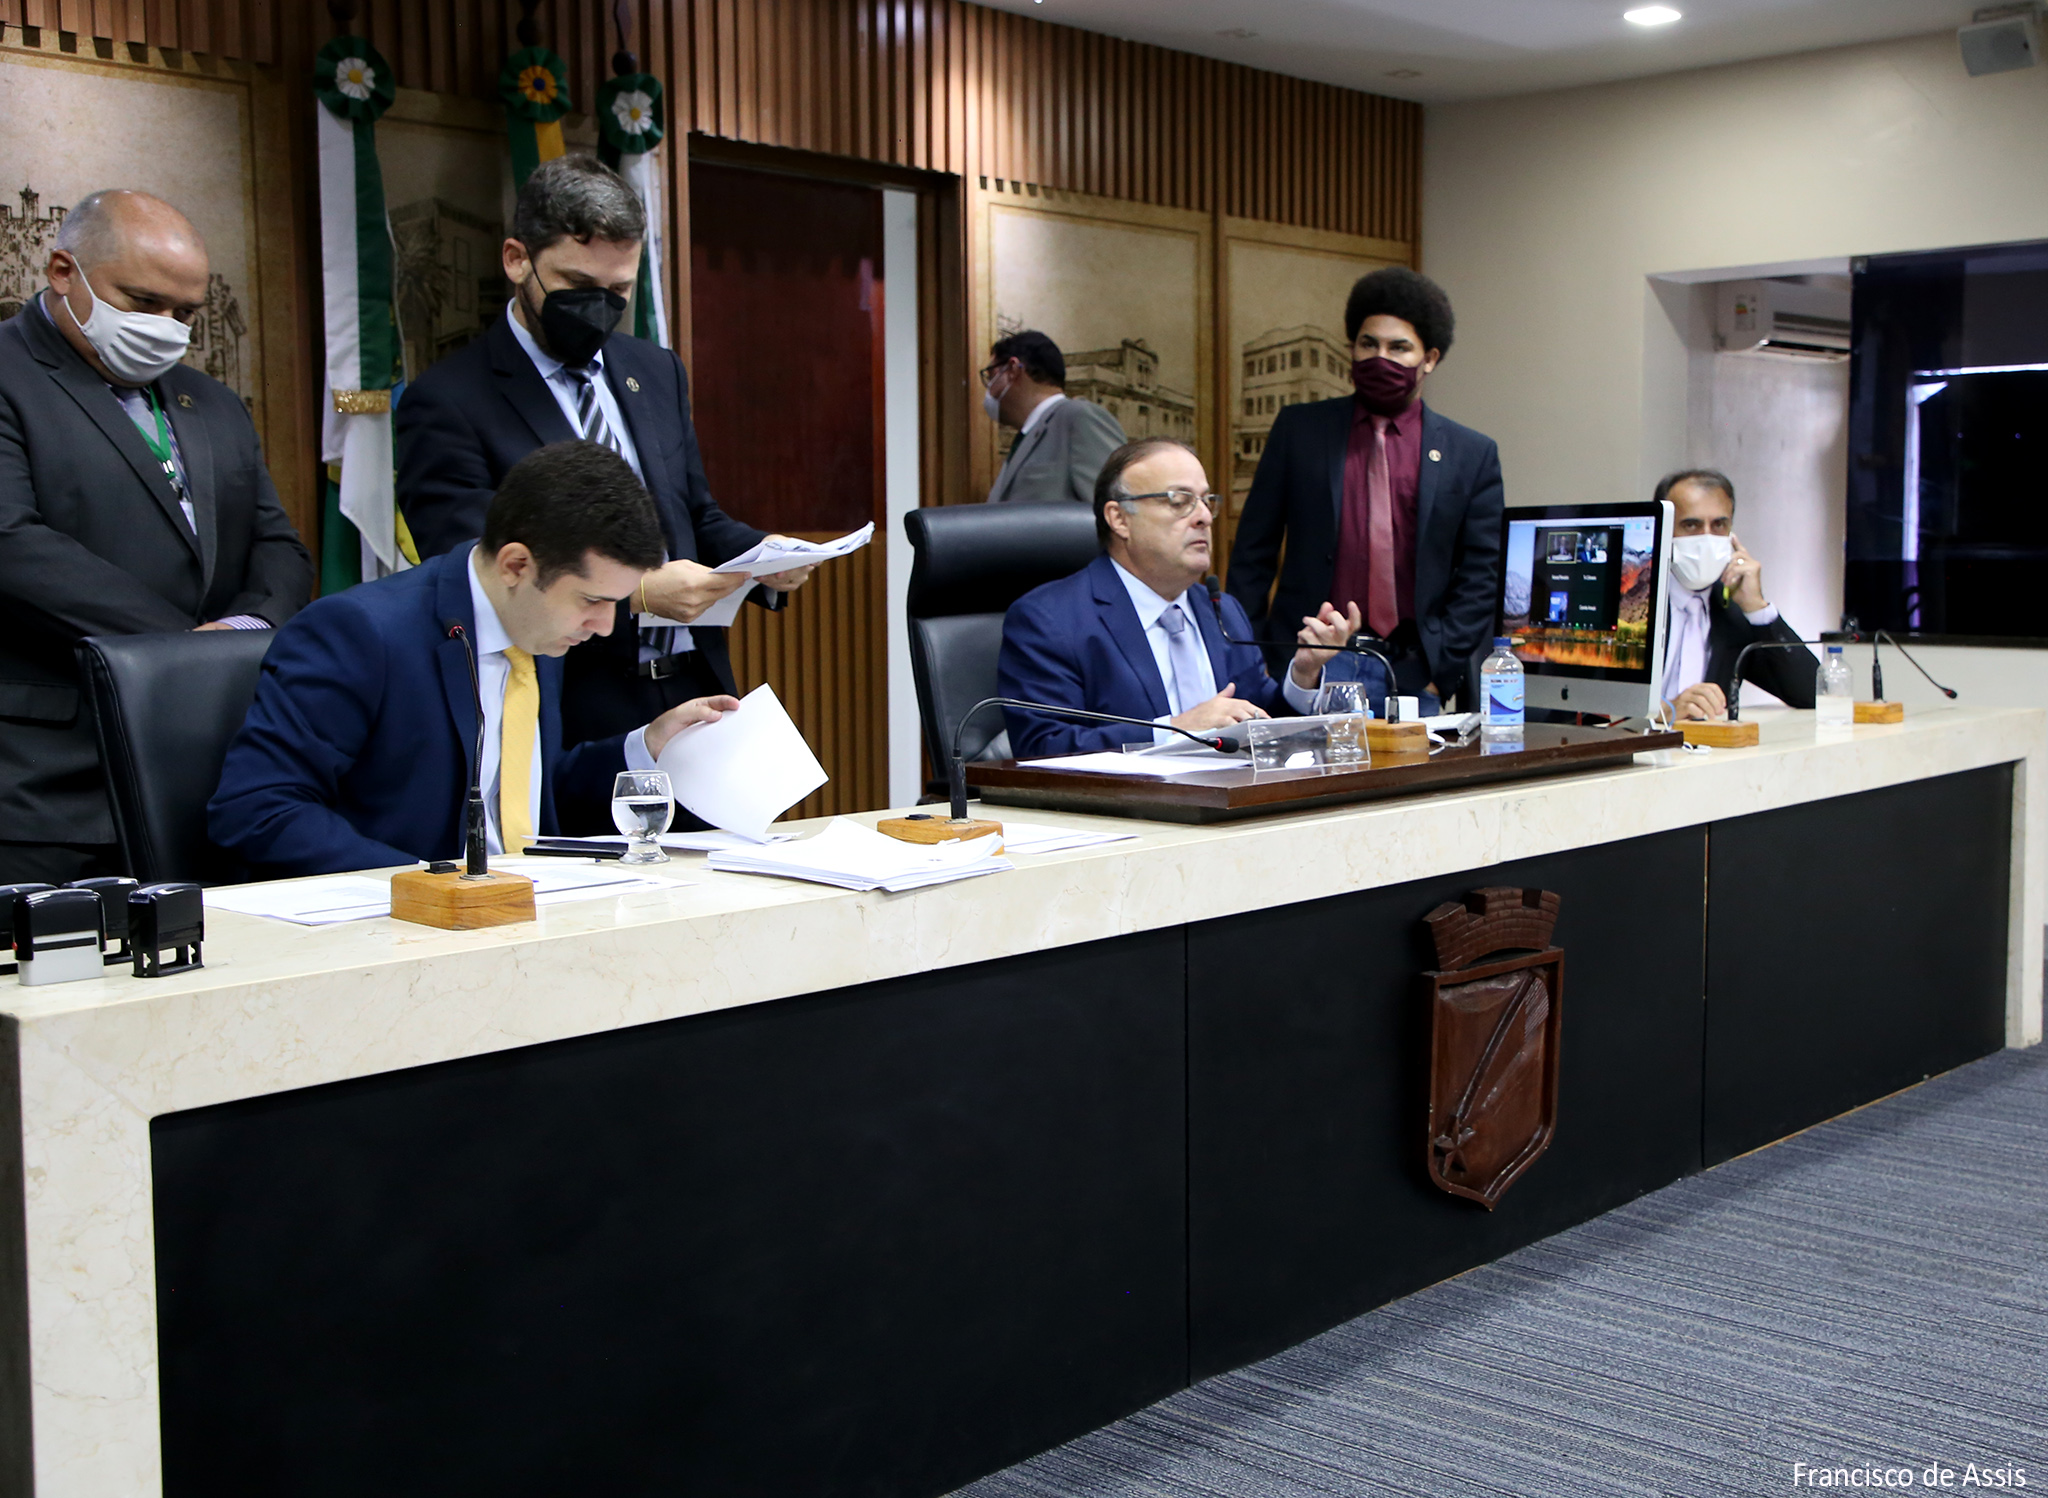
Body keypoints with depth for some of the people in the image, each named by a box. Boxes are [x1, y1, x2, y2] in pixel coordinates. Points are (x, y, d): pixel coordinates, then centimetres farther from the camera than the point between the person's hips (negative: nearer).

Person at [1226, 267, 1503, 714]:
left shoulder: (1472, 455, 8)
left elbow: (1480, 577, 7)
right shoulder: (1299, 429, 10)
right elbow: (1253, 552, 9)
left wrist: (1439, 669, -3)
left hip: (1414, 674, 0)